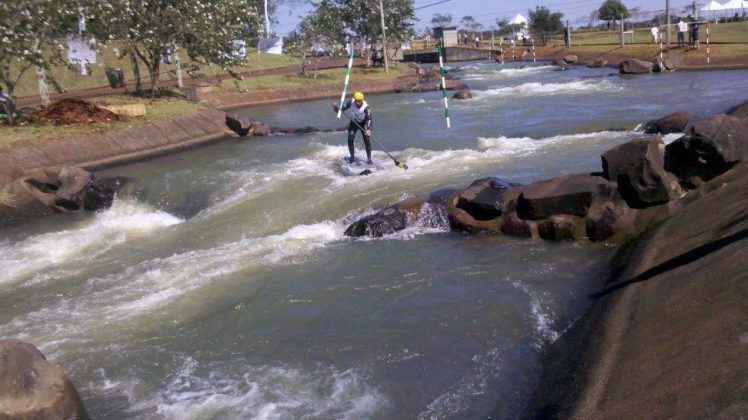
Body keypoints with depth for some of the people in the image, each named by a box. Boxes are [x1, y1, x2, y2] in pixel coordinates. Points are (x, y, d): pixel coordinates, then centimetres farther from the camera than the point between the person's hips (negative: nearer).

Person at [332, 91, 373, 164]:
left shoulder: (366, 107, -34)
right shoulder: (350, 103, -26)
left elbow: (369, 119, -39)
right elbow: (340, 110, -20)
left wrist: (368, 129, -55)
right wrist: (335, 107, -42)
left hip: (364, 123, -3)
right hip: (354, 122, 3)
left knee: (367, 140, -9)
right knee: (350, 139, -6)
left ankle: (369, 159, 4)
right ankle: (352, 157, 11)